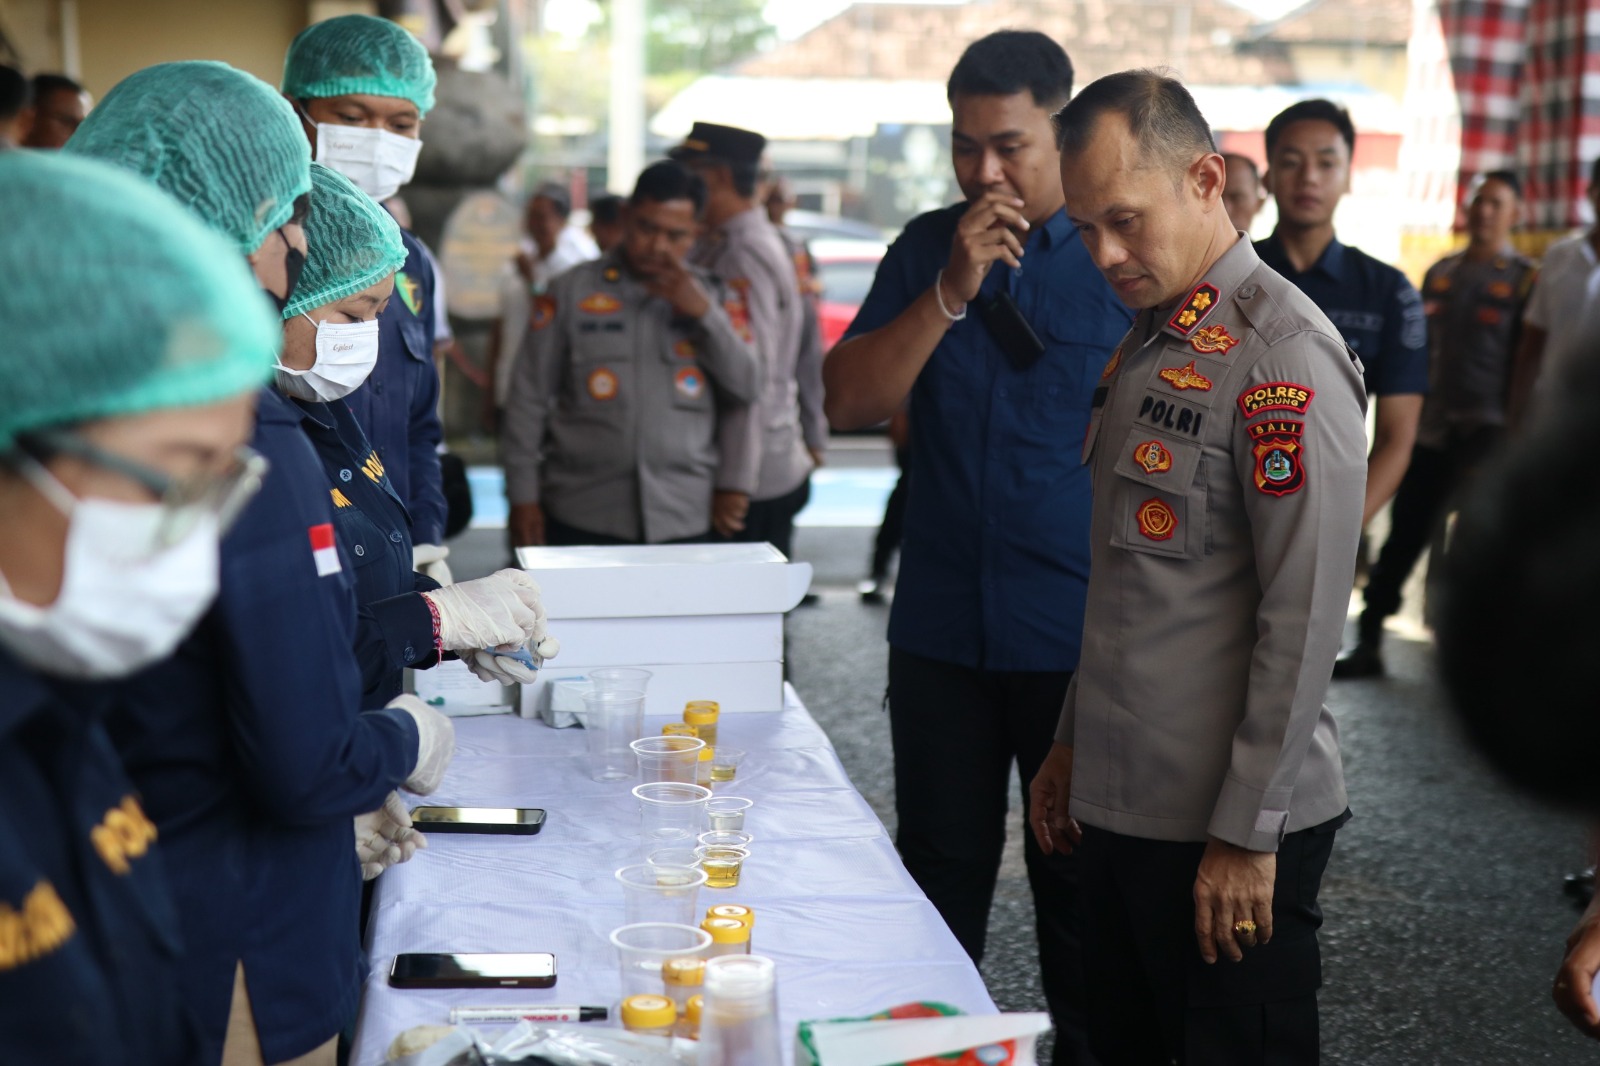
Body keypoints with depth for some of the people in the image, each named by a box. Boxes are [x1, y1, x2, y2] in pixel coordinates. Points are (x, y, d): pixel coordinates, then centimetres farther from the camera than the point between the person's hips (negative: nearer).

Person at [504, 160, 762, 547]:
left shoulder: (707, 294, 11)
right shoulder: (573, 290, 6)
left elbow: (747, 389, 5)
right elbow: (529, 399, 5)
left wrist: (703, 313, -7)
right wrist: (523, 497, -1)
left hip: (684, 519, 1)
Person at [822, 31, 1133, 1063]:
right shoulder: (929, 247, 6)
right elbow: (849, 402, -3)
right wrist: (950, 292, -15)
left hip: (1084, 638, -3)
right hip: (942, 629, 3)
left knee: (1081, 887, 10)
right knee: (941, 875, 14)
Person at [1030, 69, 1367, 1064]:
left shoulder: (1283, 354, -14)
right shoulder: (1151, 340, 13)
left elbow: (1304, 615, -18)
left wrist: (1247, 832, -17)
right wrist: (1072, 744, 17)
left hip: (1229, 832, -8)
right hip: (1124, 803, 8)